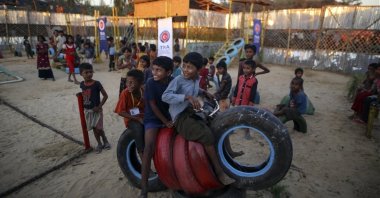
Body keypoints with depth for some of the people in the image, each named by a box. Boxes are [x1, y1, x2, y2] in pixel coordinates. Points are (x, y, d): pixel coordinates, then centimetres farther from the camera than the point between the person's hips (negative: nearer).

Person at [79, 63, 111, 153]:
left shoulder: (96, 84, -16)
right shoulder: (82, 84, 0)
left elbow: (105, 95, -14)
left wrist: (99, 106, -17)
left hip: (96, 110, -5)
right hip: (87, 110, 5)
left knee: (98, 128, -5)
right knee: (94, 128, 14)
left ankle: (105, 141, 20)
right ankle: (99, 144, 28)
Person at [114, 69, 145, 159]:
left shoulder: (144, 92, -7)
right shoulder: (125, 93, -15)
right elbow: (121, 112, -15)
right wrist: (137, 118, -19)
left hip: (143, 118, 3)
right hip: (131, 119, -3)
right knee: (138, 128, -34)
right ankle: (142, 153, -19)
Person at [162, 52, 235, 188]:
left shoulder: (196, 79, 7)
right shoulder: (178, 80, -14)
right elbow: (165, 96, -26)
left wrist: (203, 92, 11)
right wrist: (187, 97, -33)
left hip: (192, 114, 8)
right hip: (181, 118, -8)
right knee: (207, 136, -23)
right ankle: (219, 172, -9)